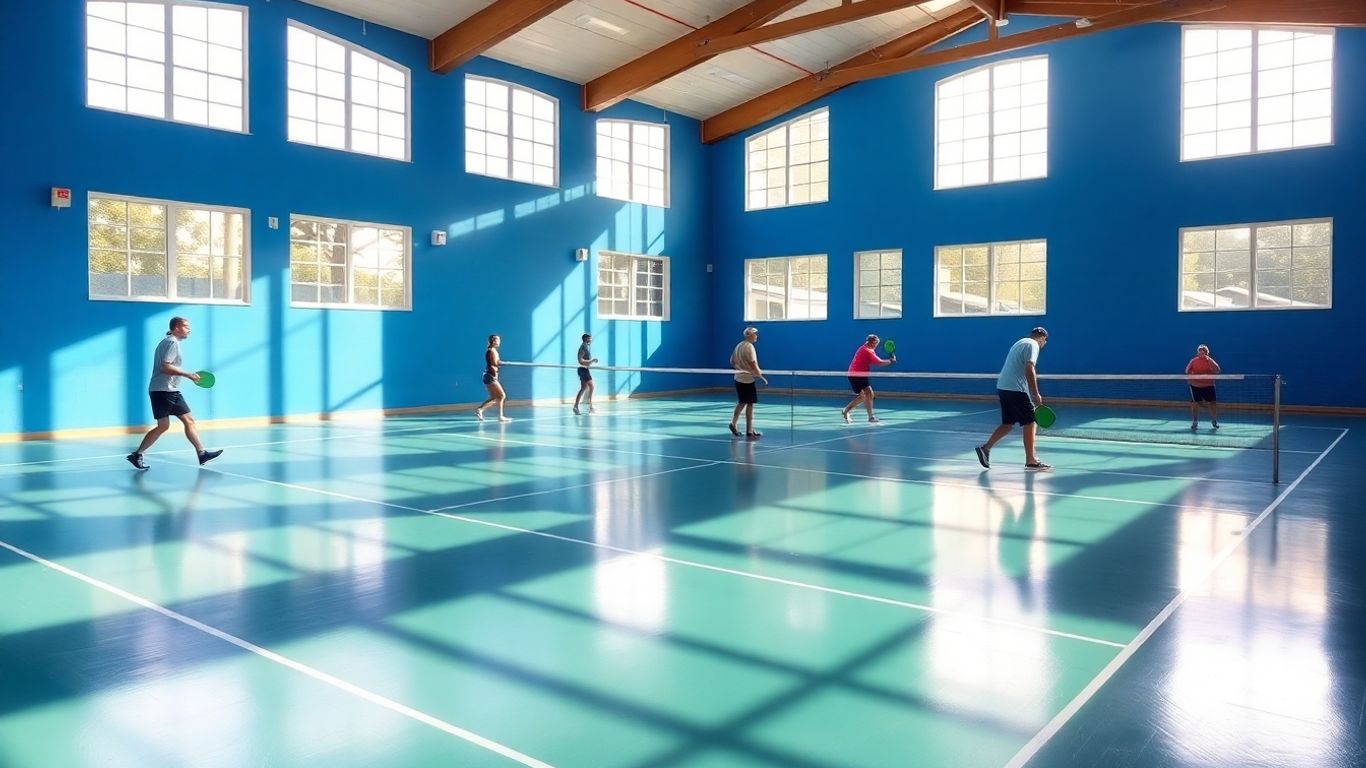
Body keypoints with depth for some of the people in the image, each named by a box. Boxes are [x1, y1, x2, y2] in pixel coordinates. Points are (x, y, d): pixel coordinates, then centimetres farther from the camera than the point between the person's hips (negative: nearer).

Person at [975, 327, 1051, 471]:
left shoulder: (1020, 343, 22)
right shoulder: (1033, 345, -6)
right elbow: (1029, 370, -19)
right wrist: (1036, 394, -18)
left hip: (1003, 387, 9)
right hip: (1015, 389, -9)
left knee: (1008, 424, 15)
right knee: (1030, 423, -3)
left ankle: (985, 447, 11)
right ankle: (1031, 461, 0)